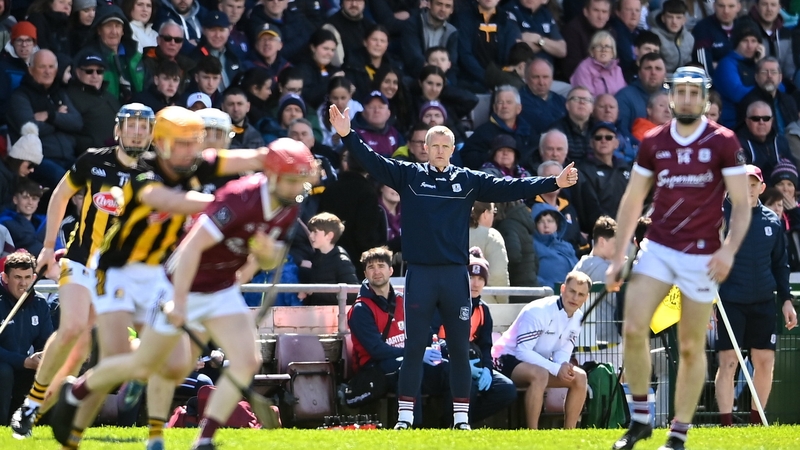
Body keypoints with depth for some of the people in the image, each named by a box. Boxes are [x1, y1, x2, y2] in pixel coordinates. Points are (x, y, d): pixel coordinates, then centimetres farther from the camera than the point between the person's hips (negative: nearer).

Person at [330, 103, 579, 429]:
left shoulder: (468, 181, 7)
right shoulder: (408, 175, 4)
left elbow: (510, 188, 4)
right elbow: (373, 162, -5)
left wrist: (554, 183, -4)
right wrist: (347, 136, -20)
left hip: (455, 276, 2)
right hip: (419, 275, -2)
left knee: (460, 349, 5)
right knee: (414, 347, 0)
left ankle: (461, 417, 11)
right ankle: (404, 417, 3)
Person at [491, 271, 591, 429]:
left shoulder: (577, 318, 1)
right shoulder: (539, 311, -24)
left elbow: (564, 351, 7)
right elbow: (523, 351, -26)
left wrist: (563, 365, -19)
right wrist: (556, 369, -31)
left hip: (539, 363, 8)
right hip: (509, 361, -8)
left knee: (579, 377, -10)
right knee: (540, 374, -38)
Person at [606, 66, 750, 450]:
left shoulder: (723, 142, -4)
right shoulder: (653, 143, 5)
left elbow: (741, 204, -4)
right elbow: (632, 201, 13)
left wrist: (729, 250, -19)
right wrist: (618, 257, 9)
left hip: (701, 255, -3)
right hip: (657, 247, 3)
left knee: (691, 347, 2)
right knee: (633, 329, -12)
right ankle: (640, 419, 2)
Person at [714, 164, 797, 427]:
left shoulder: (771, 221, 9)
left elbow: (780, 264, 17)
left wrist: (786, 300, 11)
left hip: (764, 302, 4)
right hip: (730, 302, -4)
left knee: (765, 362, 4)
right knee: (728, 362, -7)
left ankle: (757, 422, 16)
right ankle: (726, 425, -4)